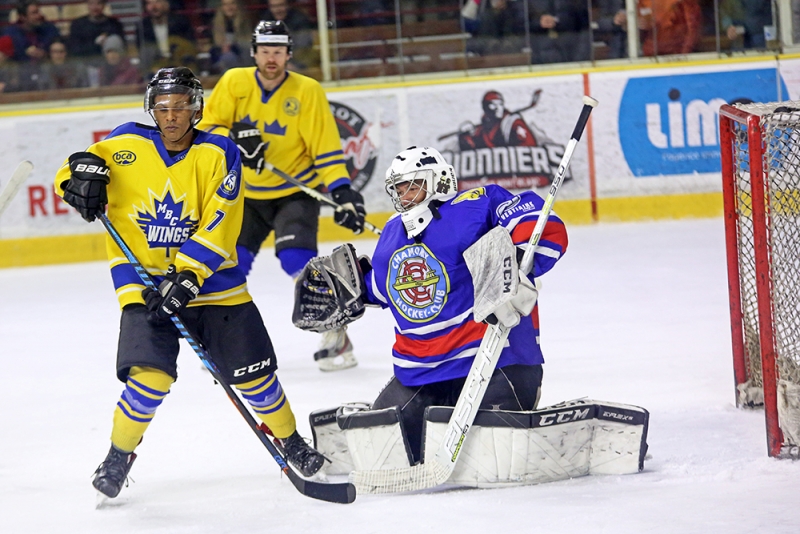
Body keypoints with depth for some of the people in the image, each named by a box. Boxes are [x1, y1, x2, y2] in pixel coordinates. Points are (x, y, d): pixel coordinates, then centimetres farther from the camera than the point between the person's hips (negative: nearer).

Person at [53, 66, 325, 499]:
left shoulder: (219, 155, -7)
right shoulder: (126, 146, -4)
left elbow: (218, 228, -14)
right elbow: (75, 169, 6)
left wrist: (187, 278, -24)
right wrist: (82, 171, -19)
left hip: (209, 279, 1)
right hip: (143, 281, -1)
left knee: (253, 372, 3)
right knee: (151, 376, -20)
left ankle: (291, 443, 29)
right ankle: (118, 456, 4)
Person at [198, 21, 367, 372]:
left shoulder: (307, 91, -12)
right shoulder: (234, 83, -6)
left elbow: (326, 146, -14)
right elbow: (207, 127, -5)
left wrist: (342, 191, -24)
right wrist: (234, 139, -25)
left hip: (296, 192, -4)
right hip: (248, 194, 4)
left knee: (296, 257, -24)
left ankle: (335, 335, -13)